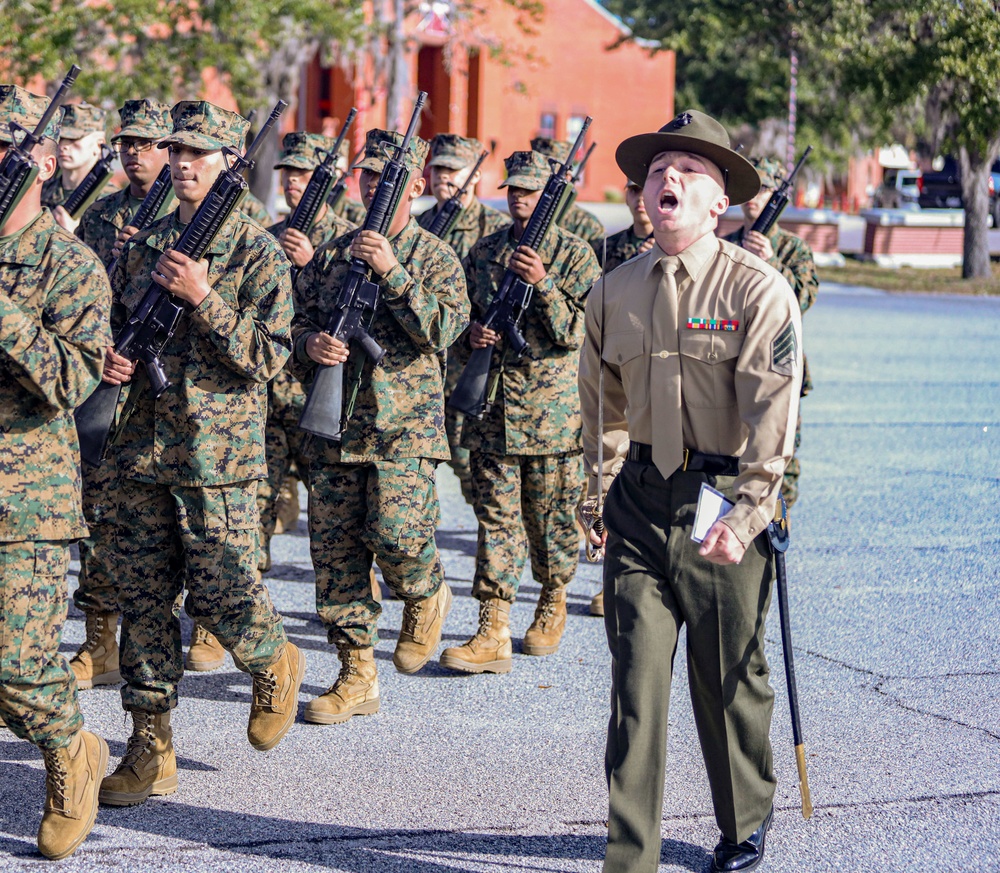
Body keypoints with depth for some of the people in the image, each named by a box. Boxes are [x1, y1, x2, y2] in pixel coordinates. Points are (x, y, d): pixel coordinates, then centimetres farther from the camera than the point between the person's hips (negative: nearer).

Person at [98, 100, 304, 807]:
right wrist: (111, 358, -2)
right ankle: (151, 749, 11)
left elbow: (268, 356, -13)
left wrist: (202, 297, -21)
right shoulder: (145, 245, 11)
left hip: (217, 450, -5)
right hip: (142, 448, 5)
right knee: (143, 597, 4)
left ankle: (276, 664, 30)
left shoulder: (258, 252, -5)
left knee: (220, 591, -3)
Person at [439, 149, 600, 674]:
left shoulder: (574, 254, -2)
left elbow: (578, 333, -10)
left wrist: (543, 283, -23)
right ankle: (493, 634, -4)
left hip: (552, 408, -3)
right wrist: (472, 330, -2)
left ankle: (552, 604, 30)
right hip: (492, 405, 3)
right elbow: (465, 310, 21)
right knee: (495, 516, -2)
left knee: (550, 517, 7)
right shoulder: (484, 251, 10)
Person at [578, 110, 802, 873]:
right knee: (635, 681, -2)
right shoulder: (615, 291, 5)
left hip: (724, 499, -3)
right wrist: (601, 499, 14)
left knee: (731, 681, 10)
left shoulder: (759, 289, -9)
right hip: (642, 501, 3)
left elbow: (773, 418, -16)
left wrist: (743, 518, -24)